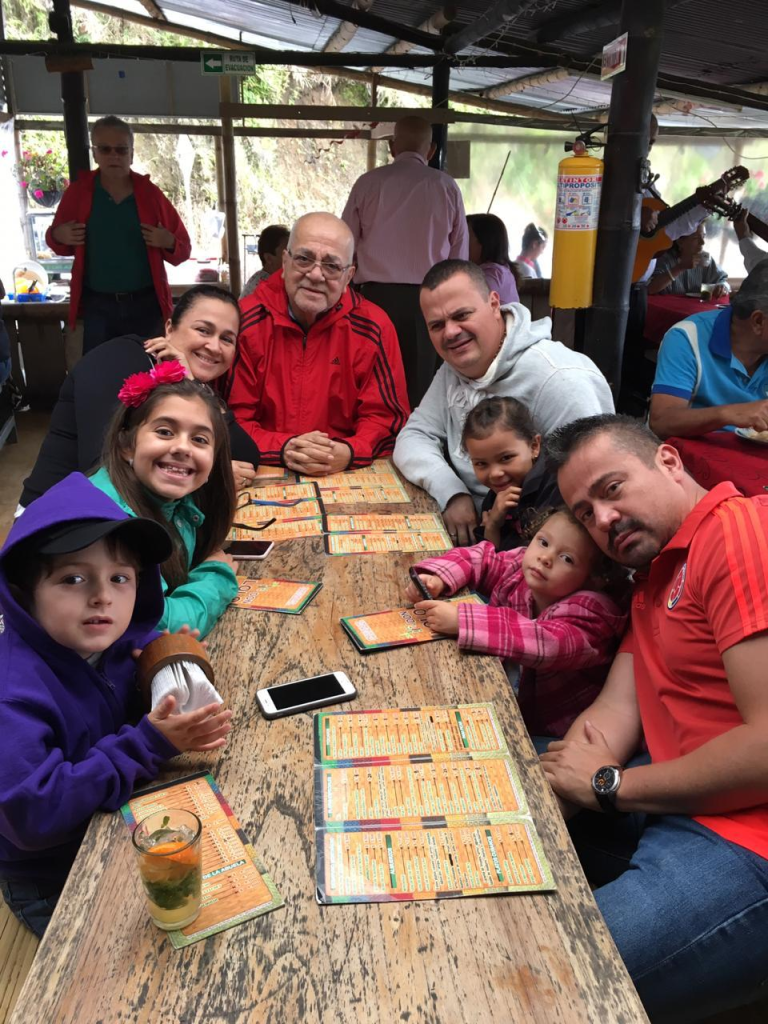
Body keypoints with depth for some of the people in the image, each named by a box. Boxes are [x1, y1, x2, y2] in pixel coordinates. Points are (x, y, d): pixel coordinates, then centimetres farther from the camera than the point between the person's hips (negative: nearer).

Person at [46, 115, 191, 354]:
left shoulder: (150, 193, 1)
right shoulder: (78, 191, 0)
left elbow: (184, 249, 5)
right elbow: (58, 238, 13)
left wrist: (169, 243, -17)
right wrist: (58, 236, -10)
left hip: (145, 304, 1)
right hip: (97, 305, 0)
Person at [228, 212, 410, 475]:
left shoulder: (373, 327, -1)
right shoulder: (245, 322, -3)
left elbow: (386, 417, 1)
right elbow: (233, 417, -2)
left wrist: (348, 453, -19)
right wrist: (282, 450, -20)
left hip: (348, 474, 2)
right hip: (264, 476, -1)